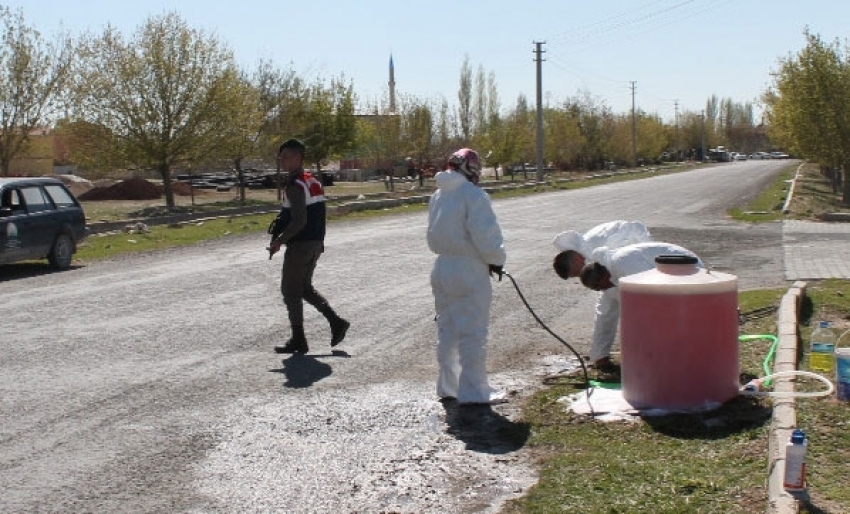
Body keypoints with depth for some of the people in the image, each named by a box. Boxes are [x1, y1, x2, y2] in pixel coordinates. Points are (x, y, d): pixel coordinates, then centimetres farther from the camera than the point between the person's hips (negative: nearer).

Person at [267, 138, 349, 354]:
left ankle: (298, 340, 7)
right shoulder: (314, 182, 12)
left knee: (290, 291, 2)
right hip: (316, 243, 9)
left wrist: (279, 241, -17)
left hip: (300, 245, -9)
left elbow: (299, 221, -26)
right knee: (305, 287, 20)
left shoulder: (294, 186, -18)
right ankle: (336, 322, 13)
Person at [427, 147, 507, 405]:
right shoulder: (473, 195, -15)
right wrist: (496, 260, -3)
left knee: (447, 329, 15)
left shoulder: (437, 196, 10)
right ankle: (473, 390, 3)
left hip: (442, 267, 8)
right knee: (473, 332, -2)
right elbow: (486, 235, -18)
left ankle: (448, 385, 23)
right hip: (469, 271, -8)